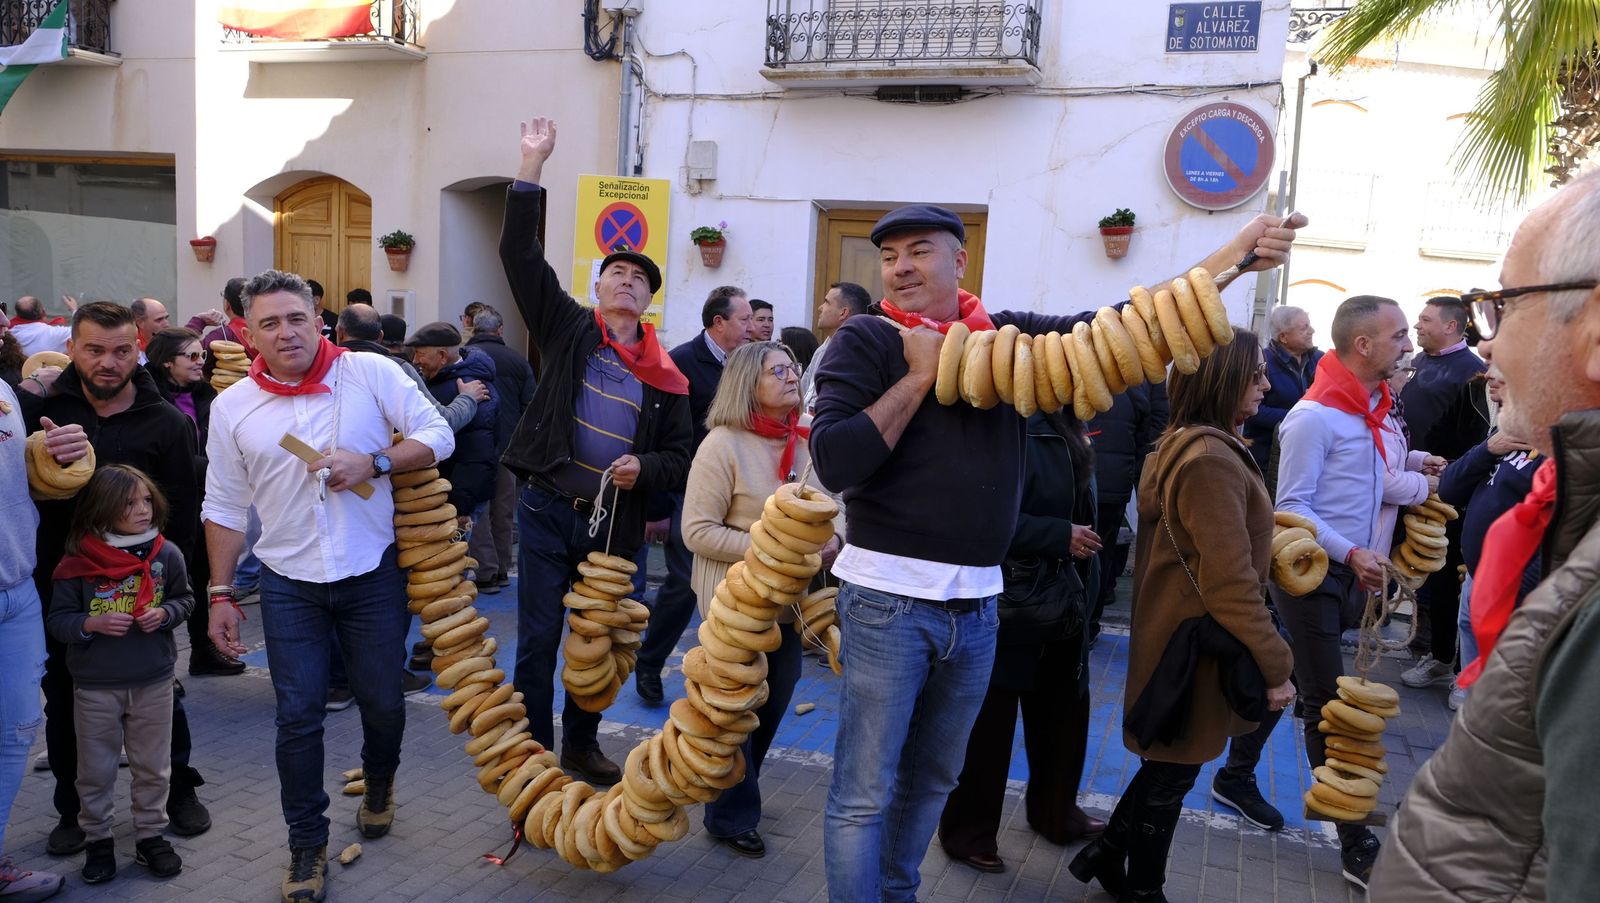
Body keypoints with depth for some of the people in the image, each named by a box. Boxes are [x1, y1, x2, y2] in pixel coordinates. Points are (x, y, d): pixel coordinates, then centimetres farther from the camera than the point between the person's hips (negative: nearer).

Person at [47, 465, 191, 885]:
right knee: (96, 770, 12)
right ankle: (97, 840, 29)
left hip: (153, 682, 1)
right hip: (95, 687, -1)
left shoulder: (166, 554, -6)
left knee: (152, 766, 12)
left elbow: (185, 598, 7)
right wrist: (93, 624, -22)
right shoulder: (78, 562, -10)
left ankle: (150, 835, 28)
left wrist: (164, 614, -13)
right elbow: (57, 619, -4)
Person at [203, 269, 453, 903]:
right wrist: (220, 594, 6)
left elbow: (438, 436, -5)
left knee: (383, 702, 11)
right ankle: (307, 845, 21)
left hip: (373, 574, -1)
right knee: (297, 717, 3)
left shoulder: (371, 373, -7)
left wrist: (372, 462, -21)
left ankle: (379, 784, 43)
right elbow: (225, 507, 8)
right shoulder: (232, 407, 1)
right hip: (289, 586, 1)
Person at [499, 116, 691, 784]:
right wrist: (532, 164, -11)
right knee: (537, 641, 0)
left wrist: (646, 468, -13)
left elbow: (679, 457, 10)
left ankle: (581, 746, 33)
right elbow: (519, 254, -6)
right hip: (548, 511, -2)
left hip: (615, 522, 2)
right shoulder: (568, 330, 2)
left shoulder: (664, 377, 7)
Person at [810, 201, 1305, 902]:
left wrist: (1236, 253, -3)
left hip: (977, 601, 5)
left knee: (931, 779, 19)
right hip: (890, 594, -5)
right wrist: (919, 375, -14)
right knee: (865, 791, 3)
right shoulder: (867, 340, -6)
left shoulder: (1006, 336, 7)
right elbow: (835, 462, -18)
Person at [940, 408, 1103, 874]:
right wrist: (1061, 536, -19)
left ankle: (1056, 811, 43)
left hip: (1060, 596, 9)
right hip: (1011, 600, -9)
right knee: (990, 718, 6)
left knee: (1064, 708, 22)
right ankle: (967, 831, 25)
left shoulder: (1064, 429, 8)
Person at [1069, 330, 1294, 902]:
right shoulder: (1212, 461, -24)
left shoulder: (1183, 445, 8)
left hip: (1174, 633, 9)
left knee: (1169, 768, 22)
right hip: (1200, 648, -9)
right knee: (1172, 775, 9)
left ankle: (1105, 856, 35)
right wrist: (1275, 665, -18)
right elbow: (1232, 583, -26)